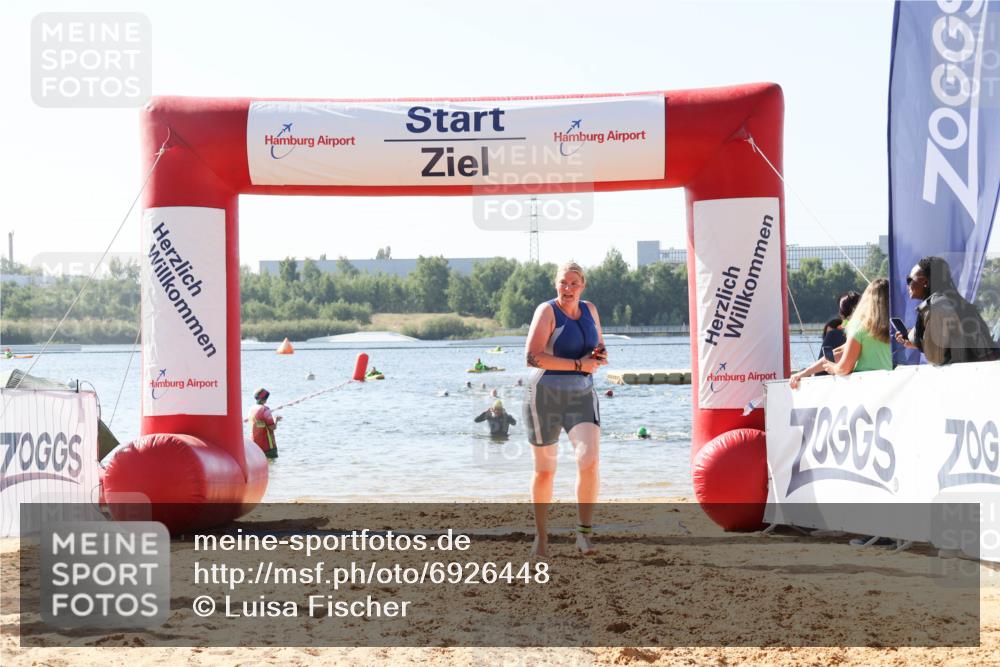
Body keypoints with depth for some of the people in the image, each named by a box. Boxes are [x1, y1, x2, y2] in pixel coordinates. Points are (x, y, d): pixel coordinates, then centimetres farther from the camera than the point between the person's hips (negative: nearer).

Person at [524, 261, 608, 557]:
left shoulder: (589, 310, 8)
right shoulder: (547, 311, -11)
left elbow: (599, 349, 22)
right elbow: (532, 357, -22)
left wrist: (600, 356, -4)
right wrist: (578, 364, -22)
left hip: (582, 396, 4)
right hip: (545, 397, -4)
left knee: (589, 460, -18)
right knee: (545, 471, 6)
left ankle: (584, 533, -13)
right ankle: (541, 534, 24)